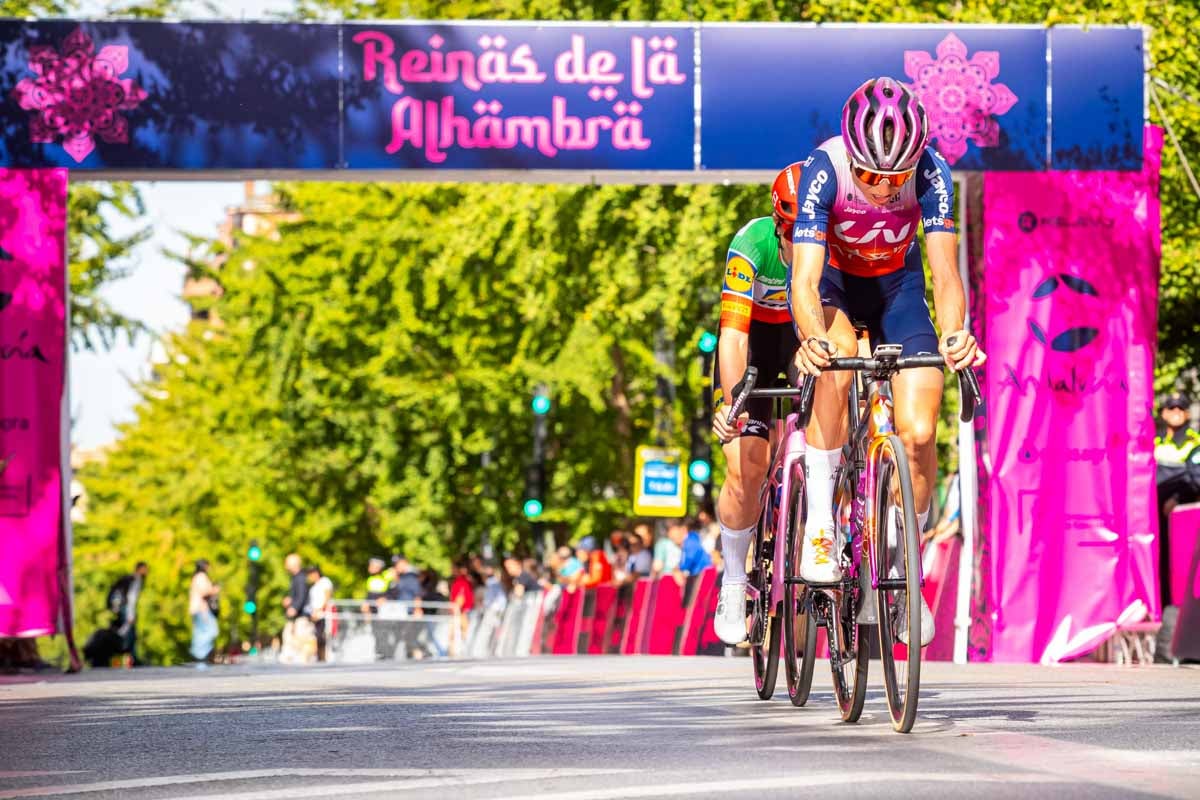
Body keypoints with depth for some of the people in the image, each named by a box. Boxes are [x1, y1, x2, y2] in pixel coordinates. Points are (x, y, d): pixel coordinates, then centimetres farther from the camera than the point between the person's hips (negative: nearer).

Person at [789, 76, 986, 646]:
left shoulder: (931, 173, -30)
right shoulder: (823, 171, -33)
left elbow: (944, 272, -35)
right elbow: (805, 282, -40)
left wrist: (953, 332, -56)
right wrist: (812, 337, -61)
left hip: (896, 282, 2)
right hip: (832, 280, -1)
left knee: (918, 433, -14)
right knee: (838, 357, -36)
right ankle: (818, 528, -25)